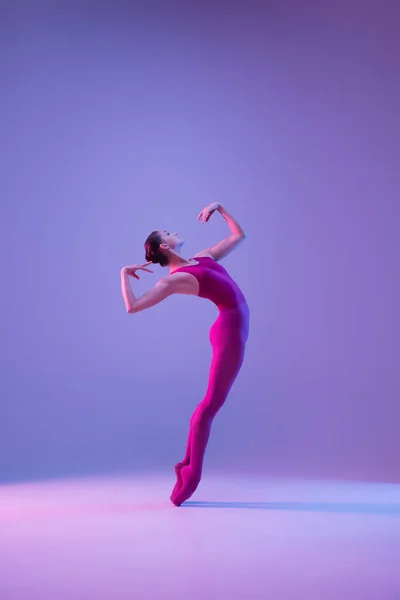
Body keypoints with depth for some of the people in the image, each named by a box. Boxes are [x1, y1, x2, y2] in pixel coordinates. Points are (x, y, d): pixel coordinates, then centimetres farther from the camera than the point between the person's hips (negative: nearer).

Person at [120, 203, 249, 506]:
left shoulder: (203, 257, 16)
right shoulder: (174, 279, -8)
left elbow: (239, 235, 25)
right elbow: (133, 307, -16)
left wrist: (219, 207, 20)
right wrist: (124, 273, -6)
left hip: (234, 328, 8)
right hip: (230, 330, -8)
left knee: (212, 401, 12)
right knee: (212, 401, -5)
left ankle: (188, 464, 19)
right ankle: (191, 471, 2)